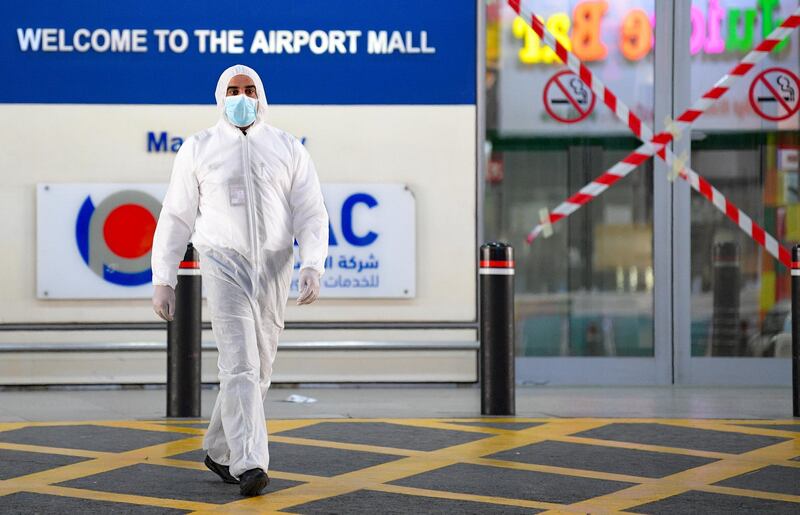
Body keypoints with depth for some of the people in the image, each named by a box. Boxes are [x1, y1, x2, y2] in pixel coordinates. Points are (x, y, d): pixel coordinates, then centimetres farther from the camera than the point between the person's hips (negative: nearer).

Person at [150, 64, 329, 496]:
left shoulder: (288, 149, 5)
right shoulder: (198, 149, 2)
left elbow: (311, 215, 1)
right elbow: (176, 217, 4)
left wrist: (313, 267, -15)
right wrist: (162, 280, 0)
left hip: (273, 270, 3)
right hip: (223, 264, -3)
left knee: (257, 368, 10)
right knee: (239, 364, -17)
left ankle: (219, 450, 29)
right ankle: (249, 464, -25)